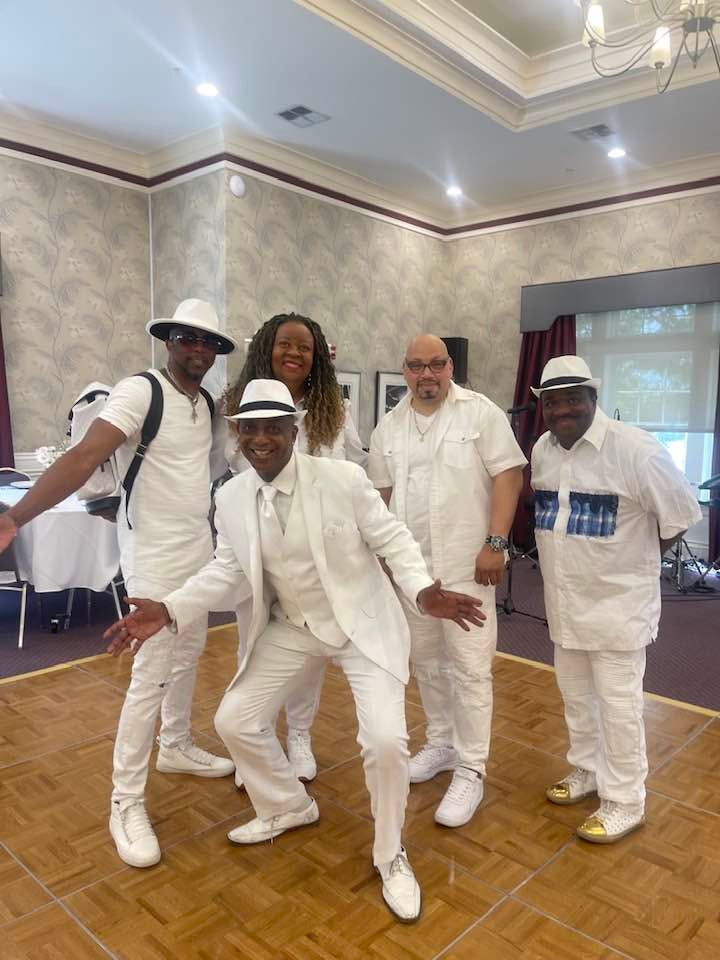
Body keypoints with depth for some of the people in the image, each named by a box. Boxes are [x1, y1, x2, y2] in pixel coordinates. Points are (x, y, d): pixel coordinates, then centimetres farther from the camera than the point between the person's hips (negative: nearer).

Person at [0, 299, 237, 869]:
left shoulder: (209, 404, 6)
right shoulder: (139, 392, -17)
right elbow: (83, 460, -26)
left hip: (200, 548, 8)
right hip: (156, 555, -7)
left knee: (189, 655, 20)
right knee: (151, 676, -4)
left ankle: (176, 747, 42)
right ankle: (126, 804, 12)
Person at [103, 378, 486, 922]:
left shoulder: (343, 478, -21)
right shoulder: (231, 498, -7)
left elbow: (392, 539, -13)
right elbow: (227, 571, 1)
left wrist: (423, 592, -30)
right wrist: (169, 612, -12)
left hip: (362, 623, -4)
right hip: (290, 628, 5)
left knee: (386, 740, -15)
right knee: (235, 720, 7)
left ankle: (390, 857, 17)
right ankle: (288, 807, 38)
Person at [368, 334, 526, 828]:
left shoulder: (482, 412, -6)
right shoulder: (388, 427, 8)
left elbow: (508, 474, -10)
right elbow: (382, 492, 13)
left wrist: (495, 543, -17)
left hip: (467, 564, -5)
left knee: (469, 667, -1)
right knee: (427, 660, 16)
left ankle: (470, 772, 12)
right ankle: (442, 742, 35)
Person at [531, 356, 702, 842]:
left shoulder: (634, 449, -19)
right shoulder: (543, 448, 2)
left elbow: (681, 514, -10)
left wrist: (638, 560, -1)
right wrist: (566, 555, 8)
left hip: (617, 601, -6)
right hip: (564, 600, 7)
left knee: (618, 701, 6)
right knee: (576, 694, 20)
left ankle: (625, 801, 23)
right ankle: (587, 770, 41)